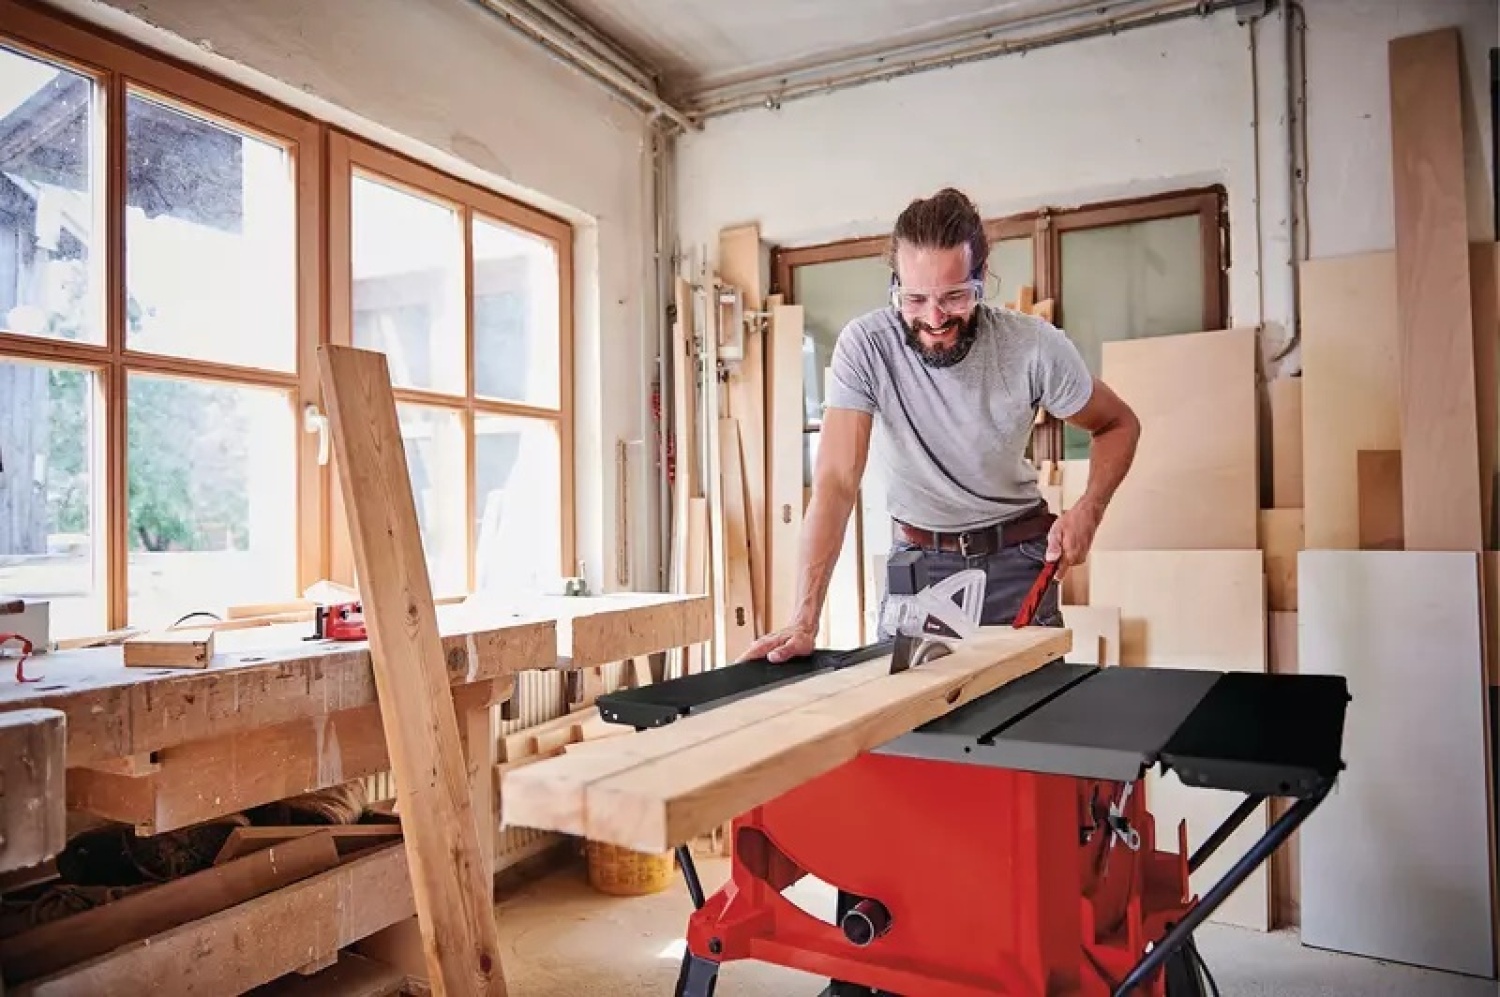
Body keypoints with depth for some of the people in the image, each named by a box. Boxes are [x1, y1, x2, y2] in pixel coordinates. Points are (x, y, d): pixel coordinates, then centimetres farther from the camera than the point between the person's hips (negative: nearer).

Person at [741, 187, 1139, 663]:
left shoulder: (1035, 345, -17)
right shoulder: (865, 345, -21)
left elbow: (1120, 424, 0)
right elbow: (836, 483, -25)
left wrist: (1088, 509, -19)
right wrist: (804, 620, -34)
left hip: (1017, 556, 1)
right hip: (918, 557, 0)